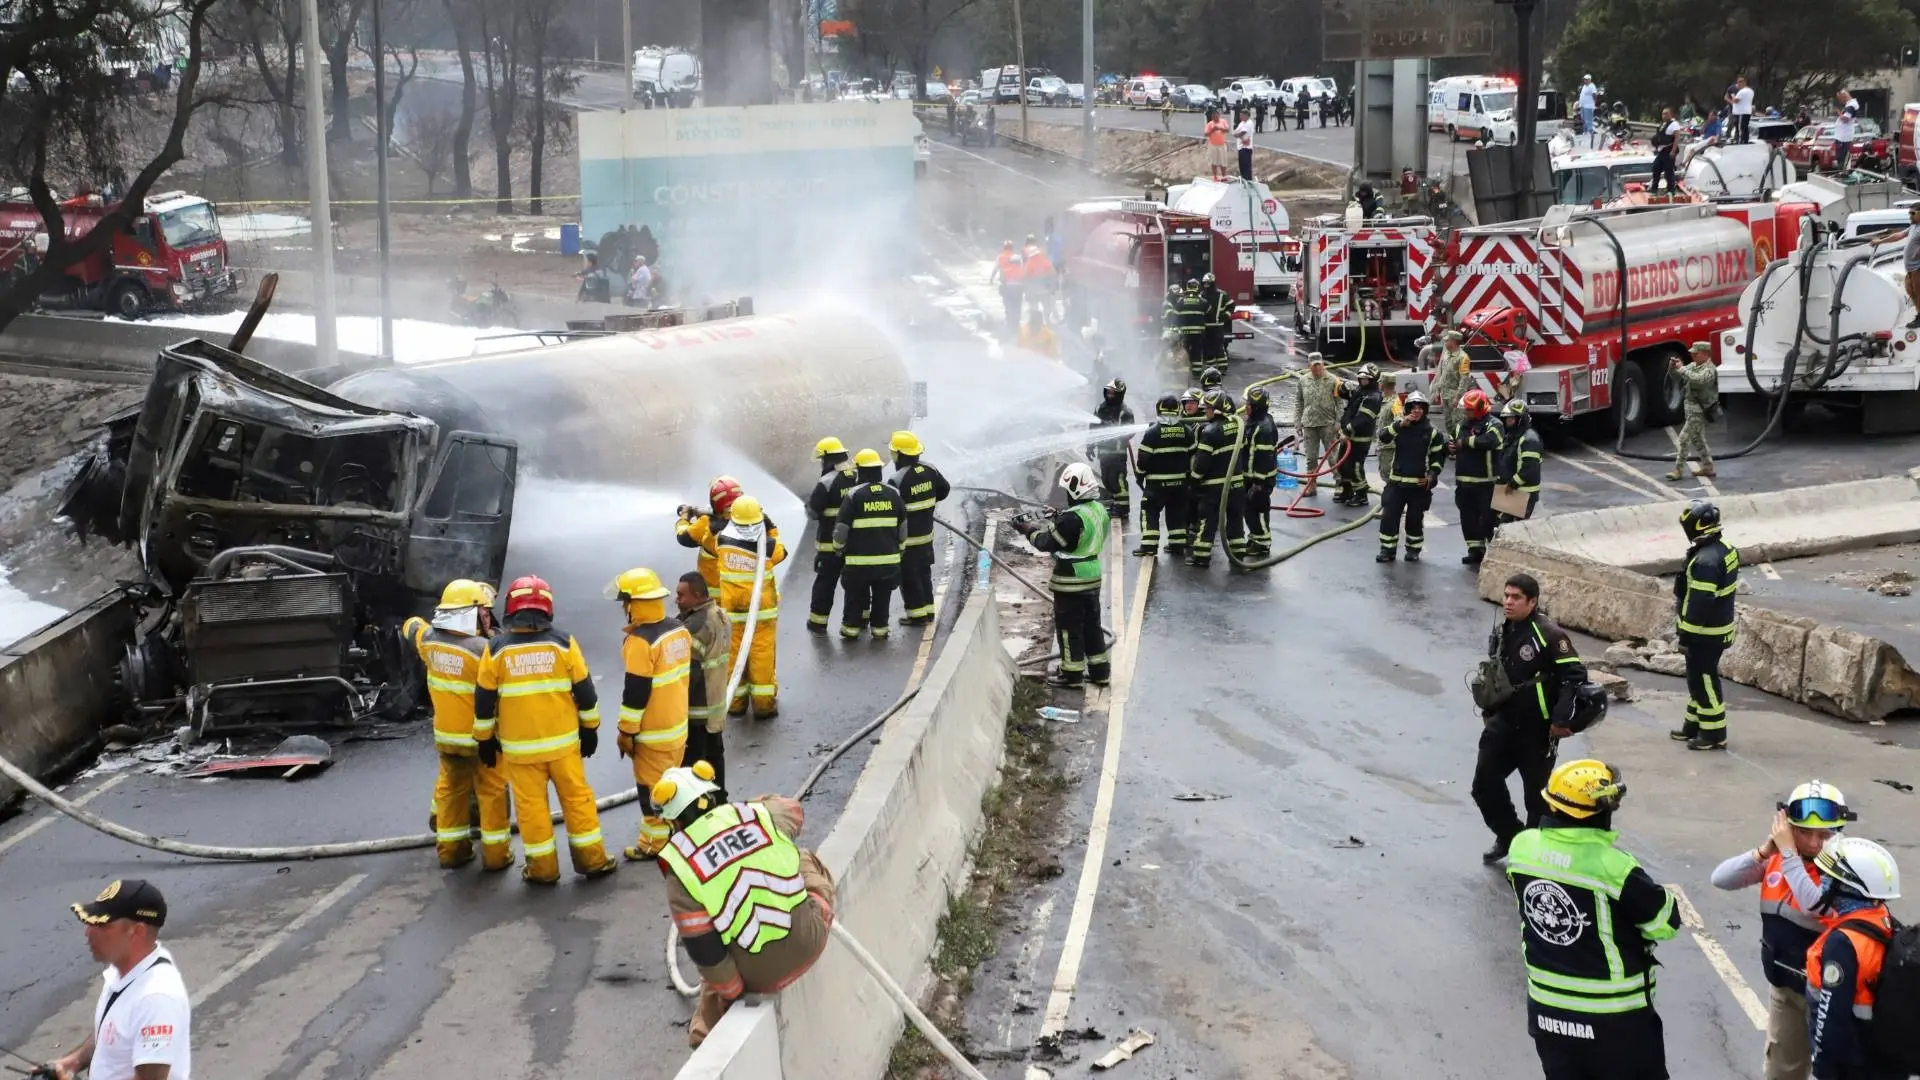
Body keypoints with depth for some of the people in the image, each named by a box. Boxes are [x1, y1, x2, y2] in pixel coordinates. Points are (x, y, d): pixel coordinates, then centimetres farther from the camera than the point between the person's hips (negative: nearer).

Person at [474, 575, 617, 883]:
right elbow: (584, 690, 0)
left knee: (531, 805, 7)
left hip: (519, 744, -1)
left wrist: (484, 739, 12)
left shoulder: (497, 648, -6)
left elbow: (484, 700, -1)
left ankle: (543, 868, 12)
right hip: (563, 739, 1)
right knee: (577, 797, 11)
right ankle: (592, 859, 16)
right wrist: (590, 728, 13)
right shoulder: (563, 642, -5)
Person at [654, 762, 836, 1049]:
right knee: (805, 861, 27)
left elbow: (703, 949, -10)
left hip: (761, 976, -1)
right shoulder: (758, 815, -6)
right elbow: (795, 811, 21)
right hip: (808, 945, 1)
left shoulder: (680, 867, -12)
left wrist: (733, 993, 4)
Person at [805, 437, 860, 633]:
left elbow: (812, 512, -13)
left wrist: (812, 496, 5)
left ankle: (818, 621, 10)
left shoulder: (826, 483, -18)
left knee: (825, 582, 6)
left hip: (831, 543, -5)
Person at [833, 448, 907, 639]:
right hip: (889, 558, 3)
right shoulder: (893, 493, 3)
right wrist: (900, 547, 25)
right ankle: (879, 627, 19)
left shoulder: (854, 495, -10)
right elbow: (903, 526, 11)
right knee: (882, 595, 14)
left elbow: (841, 527, -7)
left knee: (855, 595, 11)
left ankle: (851, 627, 17)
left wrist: (839, 546, 11)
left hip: (859, 559, -3)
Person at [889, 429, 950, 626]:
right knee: (924, 572, 19)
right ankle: (927, 610, 26)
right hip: (926, 533, 7)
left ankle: (917, 614, 7)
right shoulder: (930, 470, -2)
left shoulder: (897, 480, -23)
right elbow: (945, 490, 13)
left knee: (908, 576, 4)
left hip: (905, 538, -7)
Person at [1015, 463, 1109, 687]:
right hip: (1093, 578, 8)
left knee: (1069, 626, 4)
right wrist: (1051, 524, 9)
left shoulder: (1072, 518, -25)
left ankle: (1072, 674, 11)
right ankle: (1099, 670, 24)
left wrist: (1028, 530, -3)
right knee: (1091, 623, 18)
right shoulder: (1099, 510, 3)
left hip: (1071, 582, -8)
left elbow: (1047, 543, -18)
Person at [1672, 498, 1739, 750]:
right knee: (1699, 678, 20)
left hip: (1705, 633, -10)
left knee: (1704, 681, 1)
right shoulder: (1726, 550, 5)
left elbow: (1700, 603, -26)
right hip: (1721, 626, 10)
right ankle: (1694, 725, 32)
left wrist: (1685, 634, -18)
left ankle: (1714, 735, 8)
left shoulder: (1705, 561, -27)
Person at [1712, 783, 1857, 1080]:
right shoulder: (1776, 858, -5)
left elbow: (1817, 907, -39)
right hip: (1783, 983, 6)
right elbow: (1721, 879, -8)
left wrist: (1789, 853, -32)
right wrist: (1764, 851, -20)